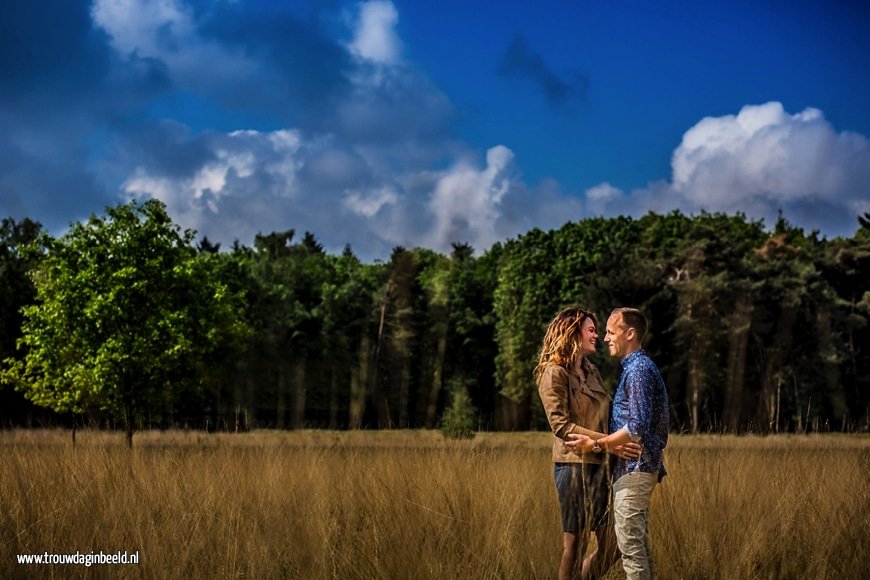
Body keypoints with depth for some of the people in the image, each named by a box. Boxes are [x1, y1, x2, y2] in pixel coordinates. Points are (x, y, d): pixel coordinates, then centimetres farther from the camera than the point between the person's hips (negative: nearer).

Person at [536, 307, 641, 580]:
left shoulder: (591, 371, 15)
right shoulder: (554, 373, -9)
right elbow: (561, 425, -16)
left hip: (598, 464, 8)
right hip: (573, 464, -7)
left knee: (611, 544, 7)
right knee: (575, 541, -1)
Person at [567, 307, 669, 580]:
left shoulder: (638, 370, -15)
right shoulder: (638, 367, 17)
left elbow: (638, 427, -23)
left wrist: (596, 444, -18)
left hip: (633, 469, -11)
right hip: (640, 466, 11)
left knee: (631, 546, -8)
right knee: (639, 544, 14)